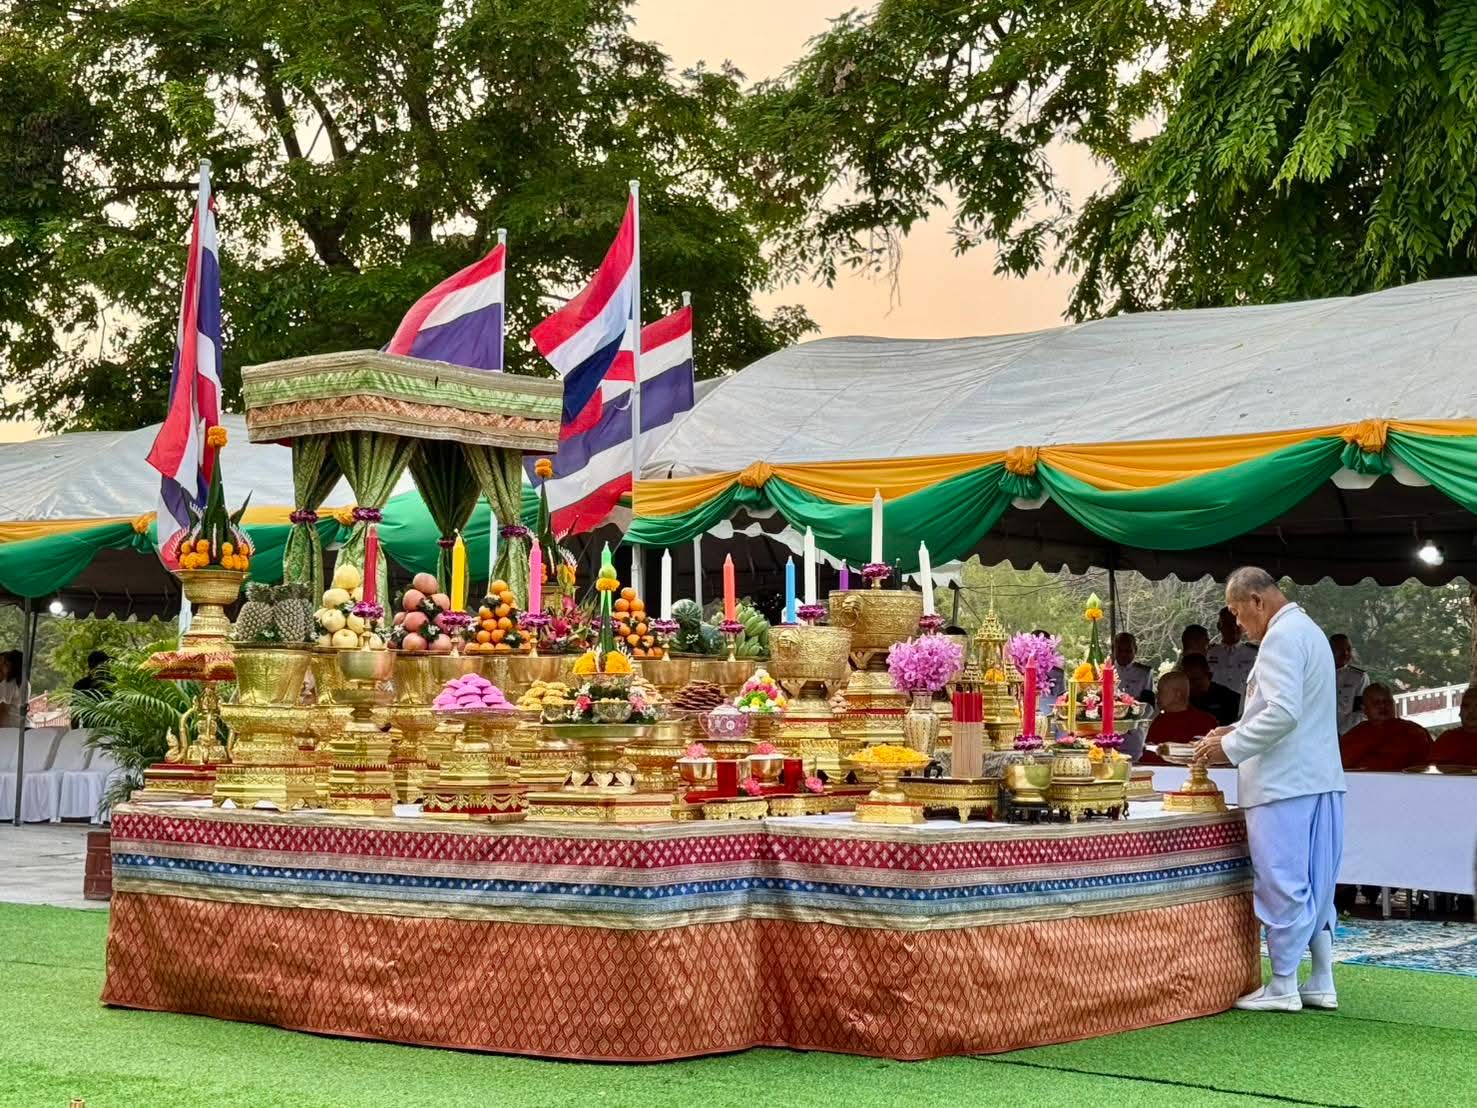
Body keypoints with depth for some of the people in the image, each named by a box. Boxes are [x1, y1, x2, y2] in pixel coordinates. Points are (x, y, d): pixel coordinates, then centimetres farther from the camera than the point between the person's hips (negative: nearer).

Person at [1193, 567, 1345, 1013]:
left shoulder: (1281, 637, -14)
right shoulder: (1309, 631, 19)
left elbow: (1283, 712, -23)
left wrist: (1229, 748, -15)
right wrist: (1237, 730, 20)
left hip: (1284, 784, -10)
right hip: (1319, 779, 10)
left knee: (1282, 883, -3)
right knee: (1314, 884, 13)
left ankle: (1282, 987, 3)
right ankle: (1321, 982, 17)